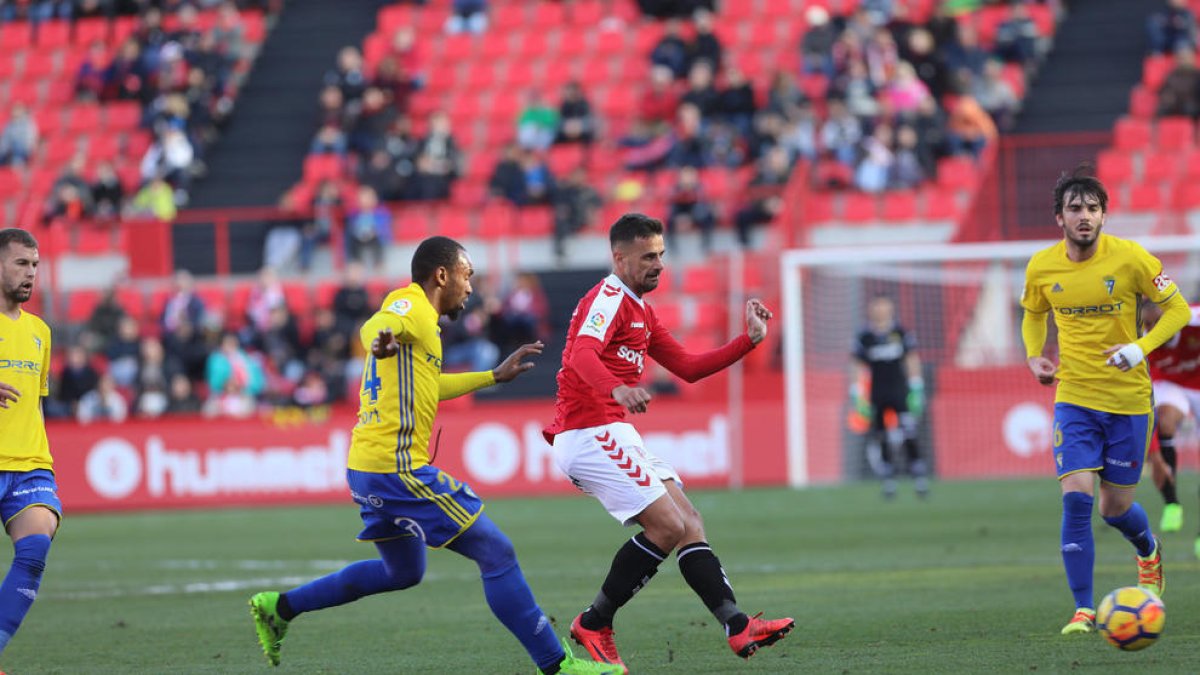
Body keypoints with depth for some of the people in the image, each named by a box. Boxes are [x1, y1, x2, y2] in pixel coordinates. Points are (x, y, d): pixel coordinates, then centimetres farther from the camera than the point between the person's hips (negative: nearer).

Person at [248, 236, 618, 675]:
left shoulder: (416, 314, 21)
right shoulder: (410, 306, -10)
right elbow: (374, 327, -33)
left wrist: (495, 376, 41)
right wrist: (381, 339, -56)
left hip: (368, 469, 11)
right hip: (398, 468, -11)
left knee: (403, 572, 25)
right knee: (497, 553, -7)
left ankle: (279, 607, 24)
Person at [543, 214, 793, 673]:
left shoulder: (640, 311, 22)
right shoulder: (609, 299, -10)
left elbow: (688, 367, 25)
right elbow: (581, 354, -30)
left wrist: (749, 340, 16)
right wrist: (616, 389, -50)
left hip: (614, 436, 10)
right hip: (591, 433, -10)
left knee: (688, 524, 2)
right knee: (667, 527, -14)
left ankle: (737, 626, -4)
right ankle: (594, 625, -5)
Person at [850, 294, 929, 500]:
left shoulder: (901, 333, -1)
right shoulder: (863, 338, -2)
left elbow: (912, 361, 5)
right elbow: (859, 367, 2)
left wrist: (916, 391, 2)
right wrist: (858, 397, -2)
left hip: (900, 392, -1)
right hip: (876, 396, 1)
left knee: (910, 436, -11)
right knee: (881, 440, 2)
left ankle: (920, 482, -7)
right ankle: (888, 482, 13)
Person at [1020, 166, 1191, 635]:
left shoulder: (1130, 258, -11)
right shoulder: (1042, 267, -3)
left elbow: (1177, 309, -3)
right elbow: (1033, 314, 18)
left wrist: (1142, 348, -18)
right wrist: (1035, 356, -1)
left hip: (1128, 400, -1)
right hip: (1075, 398, 1)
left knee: (1116, 508, 6)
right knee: (1076, 498, -15)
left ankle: (1149, 550, 44)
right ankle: (1084, 611, -8)